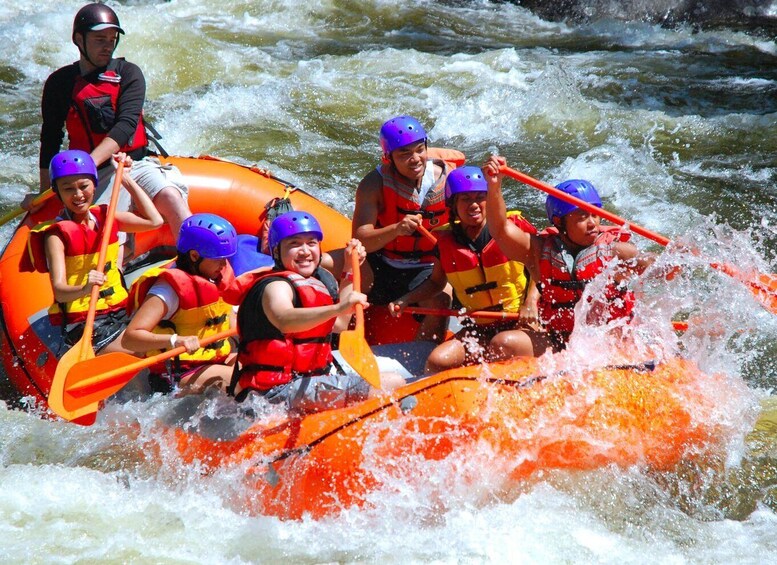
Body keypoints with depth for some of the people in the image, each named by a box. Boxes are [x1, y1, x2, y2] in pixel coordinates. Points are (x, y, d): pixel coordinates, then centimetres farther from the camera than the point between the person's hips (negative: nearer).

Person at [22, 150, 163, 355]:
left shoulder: (105, 217, 10)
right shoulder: (57, 234, -10)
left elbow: (154, 221, 8)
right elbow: (59, 290, -21)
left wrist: (125, 178, 11)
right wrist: (84, 290, -43)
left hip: (119, 313, 8)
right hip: (83, 327, -7)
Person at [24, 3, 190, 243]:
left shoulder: (128, 74, 5)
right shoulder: (59, 83, 6)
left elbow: (126, 125, -9)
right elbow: (50, 140, 11)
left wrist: (90, 162, -24)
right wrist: (44, 194, 8)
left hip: (136, 164, 0)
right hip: (97, 177, 0)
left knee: (170, 197, -30)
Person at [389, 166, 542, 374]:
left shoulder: (512, 228, -6)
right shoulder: (446, 241, 5)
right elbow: (436, 282, 23)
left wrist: (531, 301, -16)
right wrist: (404, 300, 9)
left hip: (523, 326, -3)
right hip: (480, 329, 4)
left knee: (504, 343, -37)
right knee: (437, 362, -19)